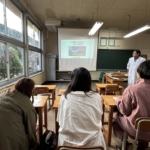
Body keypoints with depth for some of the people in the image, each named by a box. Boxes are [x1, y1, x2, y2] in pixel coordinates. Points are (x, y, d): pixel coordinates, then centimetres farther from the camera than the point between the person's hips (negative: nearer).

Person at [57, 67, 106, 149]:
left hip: (67, 141, 0)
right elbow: (98, 118, 5)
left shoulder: (64, 97, -12)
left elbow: (60, 120, 1)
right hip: (92, 141, 1)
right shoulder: (96, 97, -11)